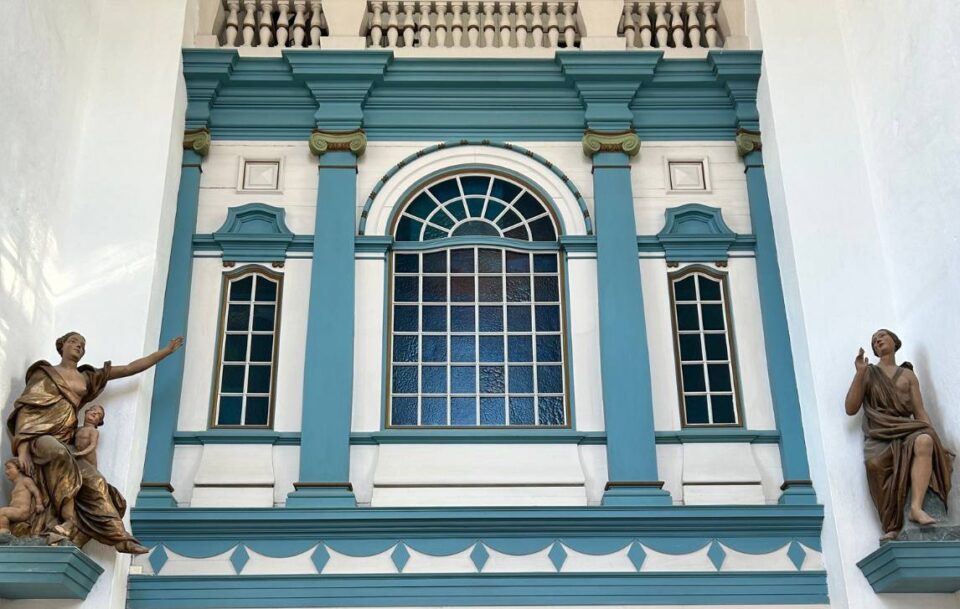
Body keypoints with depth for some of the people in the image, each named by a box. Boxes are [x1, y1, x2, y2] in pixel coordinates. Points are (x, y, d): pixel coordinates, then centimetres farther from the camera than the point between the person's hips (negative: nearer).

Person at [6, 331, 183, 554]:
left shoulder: (88, 378, 21)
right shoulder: (44, 373, 9)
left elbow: (130, 369, 20)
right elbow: (24, 409, -2)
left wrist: (167, 350, 17)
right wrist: (22, 448, -17)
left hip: (64, 444, 5)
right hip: (38, 436, -5)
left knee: (94, 481, -13)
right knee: (59, 453, -38)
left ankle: (119, 537, -14)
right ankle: (67, 521, -40)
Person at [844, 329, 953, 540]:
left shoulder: (907, 375, 22)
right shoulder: (869, 372, 17)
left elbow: (920, 412, 14)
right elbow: (851, 409, 7)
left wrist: (935, 439, -2)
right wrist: (859, 373, 0)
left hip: (906, 430, 2)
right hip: (879, 434, -2)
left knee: (924, 440, -37)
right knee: (875, 462, -38)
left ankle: (916, 507, -44)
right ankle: (892, 527, -36)